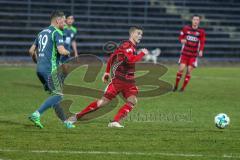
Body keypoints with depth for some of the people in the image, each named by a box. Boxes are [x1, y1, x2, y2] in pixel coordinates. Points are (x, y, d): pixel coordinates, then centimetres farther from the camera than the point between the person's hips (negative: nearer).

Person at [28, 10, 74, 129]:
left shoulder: (42, 32, 18)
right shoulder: (57, 33, -8)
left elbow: (31, 50, 20)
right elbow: (61, 50, -20)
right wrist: (67, 52, 2)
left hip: (40, 68, 9)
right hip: (50, 68, -9)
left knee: (55, 94, 13)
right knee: (57, 95, -8)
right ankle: (36, 114, -21)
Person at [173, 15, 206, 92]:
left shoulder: (201, 32, -1)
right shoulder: (186, 28, 1)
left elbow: (202, 43, -2)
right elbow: (181, 37, 9)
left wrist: (201, 51, -18)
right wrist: (182, 40, -15)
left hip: (193, 55, 0)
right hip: (185, 53, 0)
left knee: (189, 70, -4)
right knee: (181, 68, -9)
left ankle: (183, 88, 5)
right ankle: (176, 86, 6)